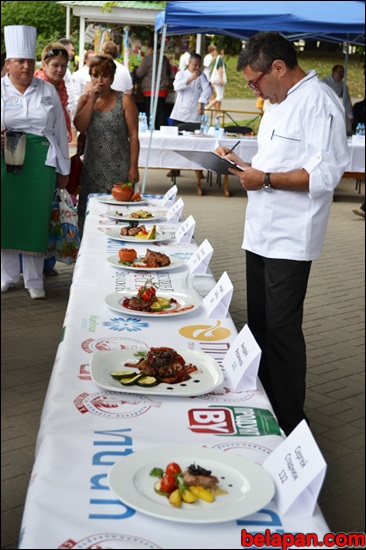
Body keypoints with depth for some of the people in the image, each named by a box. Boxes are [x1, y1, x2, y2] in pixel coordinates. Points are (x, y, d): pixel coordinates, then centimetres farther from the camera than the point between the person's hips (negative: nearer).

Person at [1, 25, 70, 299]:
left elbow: (60, 130, 10)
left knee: (36, 217, 2)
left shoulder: (48, 90, 8)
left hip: (41, 162, 0)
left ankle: (34, 279, 12)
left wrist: (64, 169, 10)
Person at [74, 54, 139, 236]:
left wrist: (133, 167, -9)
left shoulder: (124, 100, -2)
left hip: (119, 170, -3)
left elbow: (133, 136, -5)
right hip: (92, 169, 3)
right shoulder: (85, 99, 9)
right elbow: (80, 126, -7)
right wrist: (92, 99, -10)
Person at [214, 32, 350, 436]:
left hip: (289, 240, -10)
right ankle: (264, 406, 30)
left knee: (282, 331, -4)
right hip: (261, 233, 10)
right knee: (260, 325, 16)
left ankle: (290, 423, 10)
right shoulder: (279, 103, 17)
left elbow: (326, 173, -22)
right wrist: (241, 164, 8)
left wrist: (266, 179, -21)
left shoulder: (318, 102, -14)